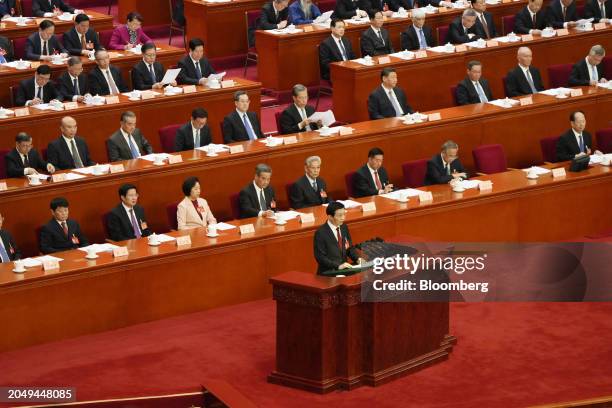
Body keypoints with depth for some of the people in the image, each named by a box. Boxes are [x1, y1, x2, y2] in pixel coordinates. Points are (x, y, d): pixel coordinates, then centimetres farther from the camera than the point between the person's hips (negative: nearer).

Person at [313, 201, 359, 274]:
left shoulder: (344, 227, 8)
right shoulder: (321, 233, -12)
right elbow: (320, 257, -14)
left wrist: (357, 259, -1)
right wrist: (338, 266, -21)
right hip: (328, 273, -7)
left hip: (344, 270, 7)